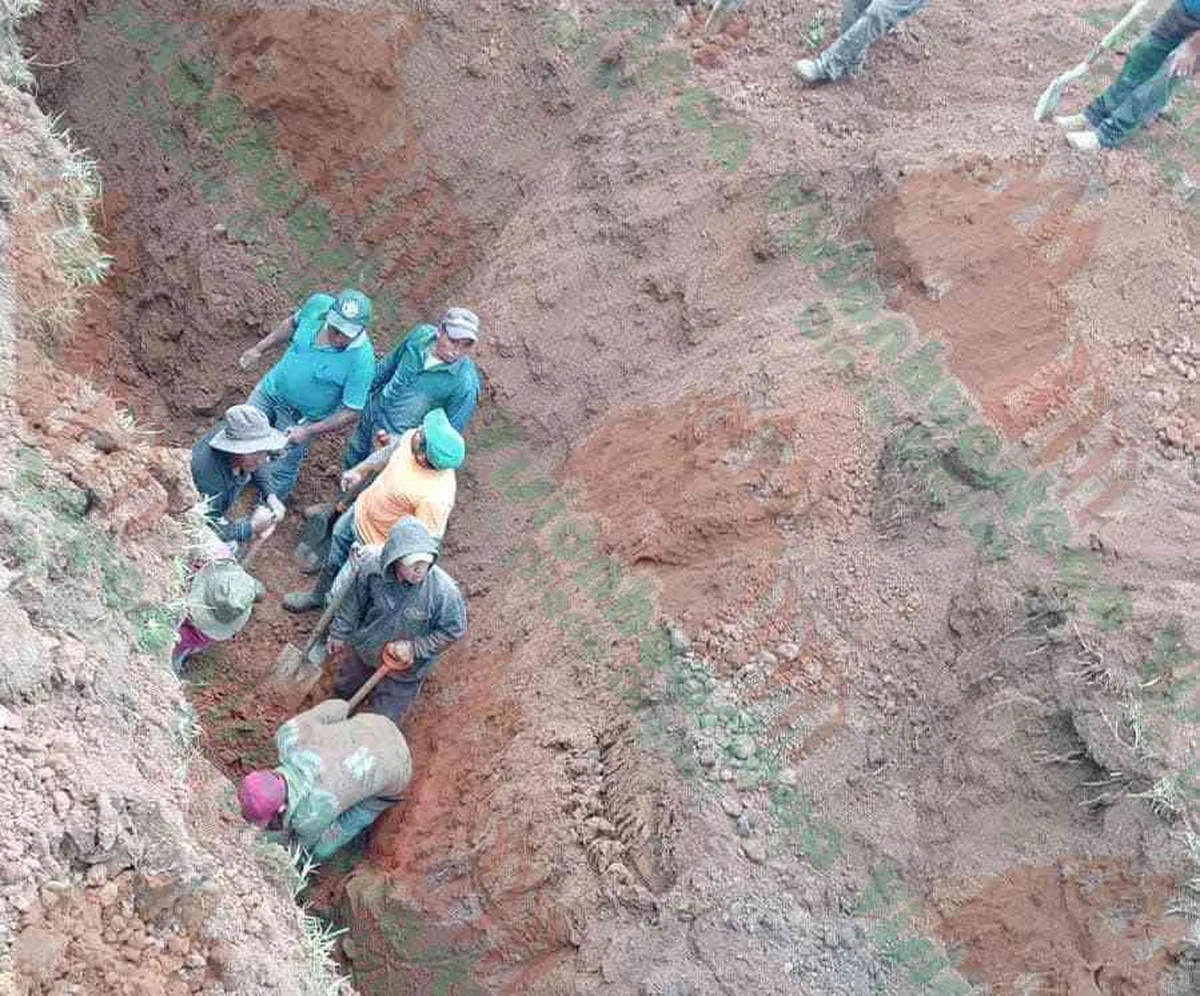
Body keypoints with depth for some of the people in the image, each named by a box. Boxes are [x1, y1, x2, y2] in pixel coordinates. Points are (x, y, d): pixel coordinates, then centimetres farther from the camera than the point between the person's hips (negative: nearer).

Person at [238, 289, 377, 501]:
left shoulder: (362, 360, -35)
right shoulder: (318, 304, -22)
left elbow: (351, 412, -25)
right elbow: (293, 323, 3)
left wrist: (308, 431, -28)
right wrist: (259, 349, 6)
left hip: (301, 418, -4)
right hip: (271, 388, 4)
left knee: (276, 478, 7)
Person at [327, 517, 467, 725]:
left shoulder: (444, 590, -38)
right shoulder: (372, 567, -30)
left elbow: (453, 630, -19)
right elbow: (353, 602, -9)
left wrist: (413, 648, -24)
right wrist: (340, 633, 5)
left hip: (404, 667, -2)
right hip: (363, 649, 3)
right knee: (343, 691, 31)